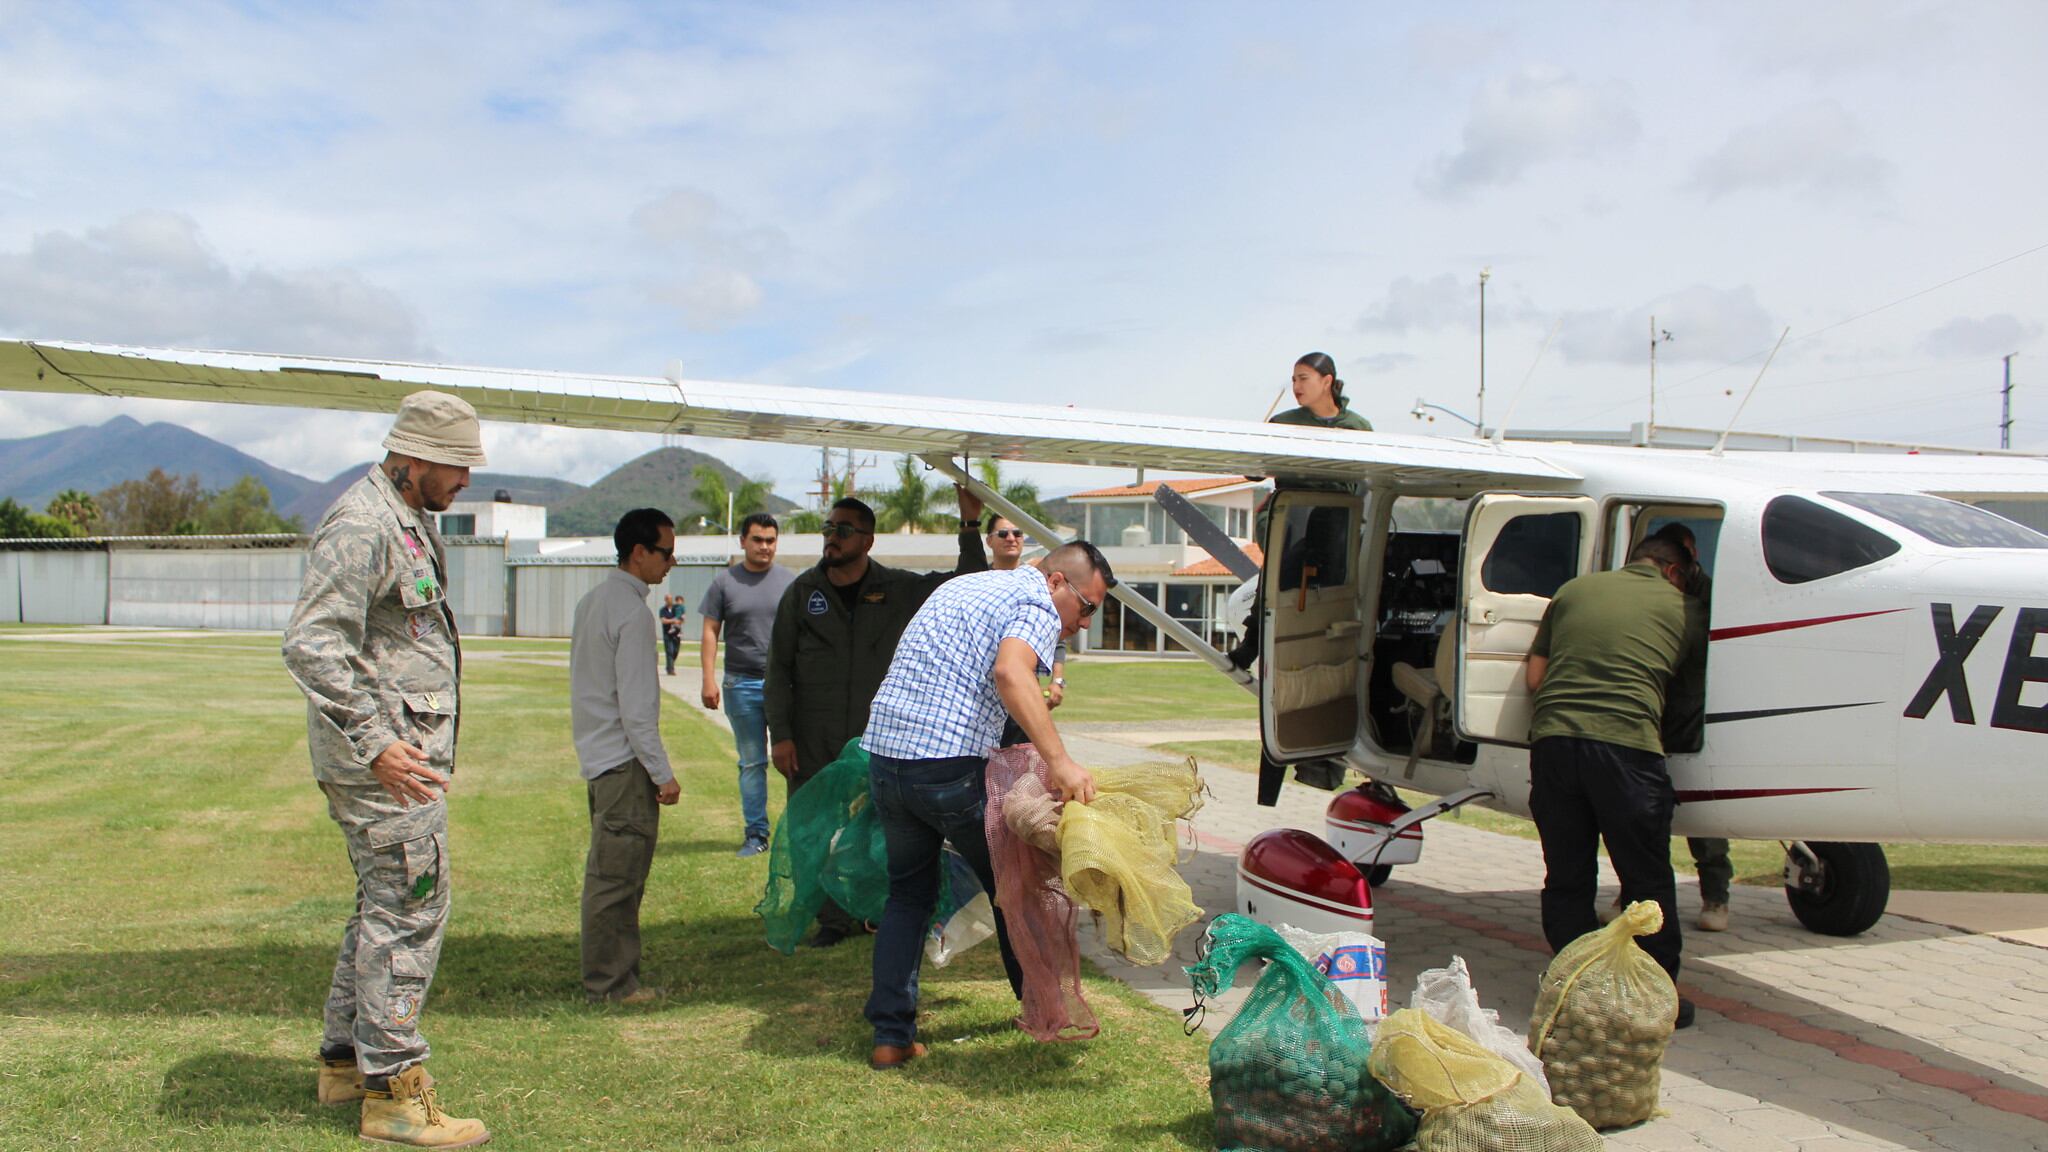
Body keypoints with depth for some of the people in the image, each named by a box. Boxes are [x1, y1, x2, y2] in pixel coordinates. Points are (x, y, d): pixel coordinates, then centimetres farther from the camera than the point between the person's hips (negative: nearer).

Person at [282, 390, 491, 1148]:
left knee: (385, 906, 18)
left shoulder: (409, 523, 15)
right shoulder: (361, 527, -17)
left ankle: (347, 1059, 30)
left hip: (407, 750, 11)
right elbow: (311, 646, -24)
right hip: (385, 759, -11)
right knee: (408, 910, -6)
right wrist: (375, 743, -27)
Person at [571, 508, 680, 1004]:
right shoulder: (632, 612, -17)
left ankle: (609, 976, 25)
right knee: (616, 877, -2)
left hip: (597, 755, 10)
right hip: (625, 760, -10)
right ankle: (609, 983, 6)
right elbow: (636, 706, -19)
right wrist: (662, 773, -14)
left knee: (607, 872, 16)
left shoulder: (591, 600, 12)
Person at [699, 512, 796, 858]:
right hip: (742, 684, 1)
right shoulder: (724, 583, 5)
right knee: (752, 763, 8)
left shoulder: (790, 582, 5)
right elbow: (710, 633, 6)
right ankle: (756, 833, 15)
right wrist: (709, 679, -4)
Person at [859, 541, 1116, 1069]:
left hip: (882, 752, 7)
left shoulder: (965, 585, 24)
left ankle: (891, 1035, 15)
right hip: (950, 764, -7)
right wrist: (1059, 759, -33)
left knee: (908, 894, 18)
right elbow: (1010, 672, -26)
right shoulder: (1036, 605, -4)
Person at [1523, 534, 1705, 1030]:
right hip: (1626, 744, -3)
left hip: (1552, 738, 3)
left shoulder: (1574, 589, 20)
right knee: (1647, 881, 11)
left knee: (1566, 880, 13)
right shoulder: (1678, 606, 14)